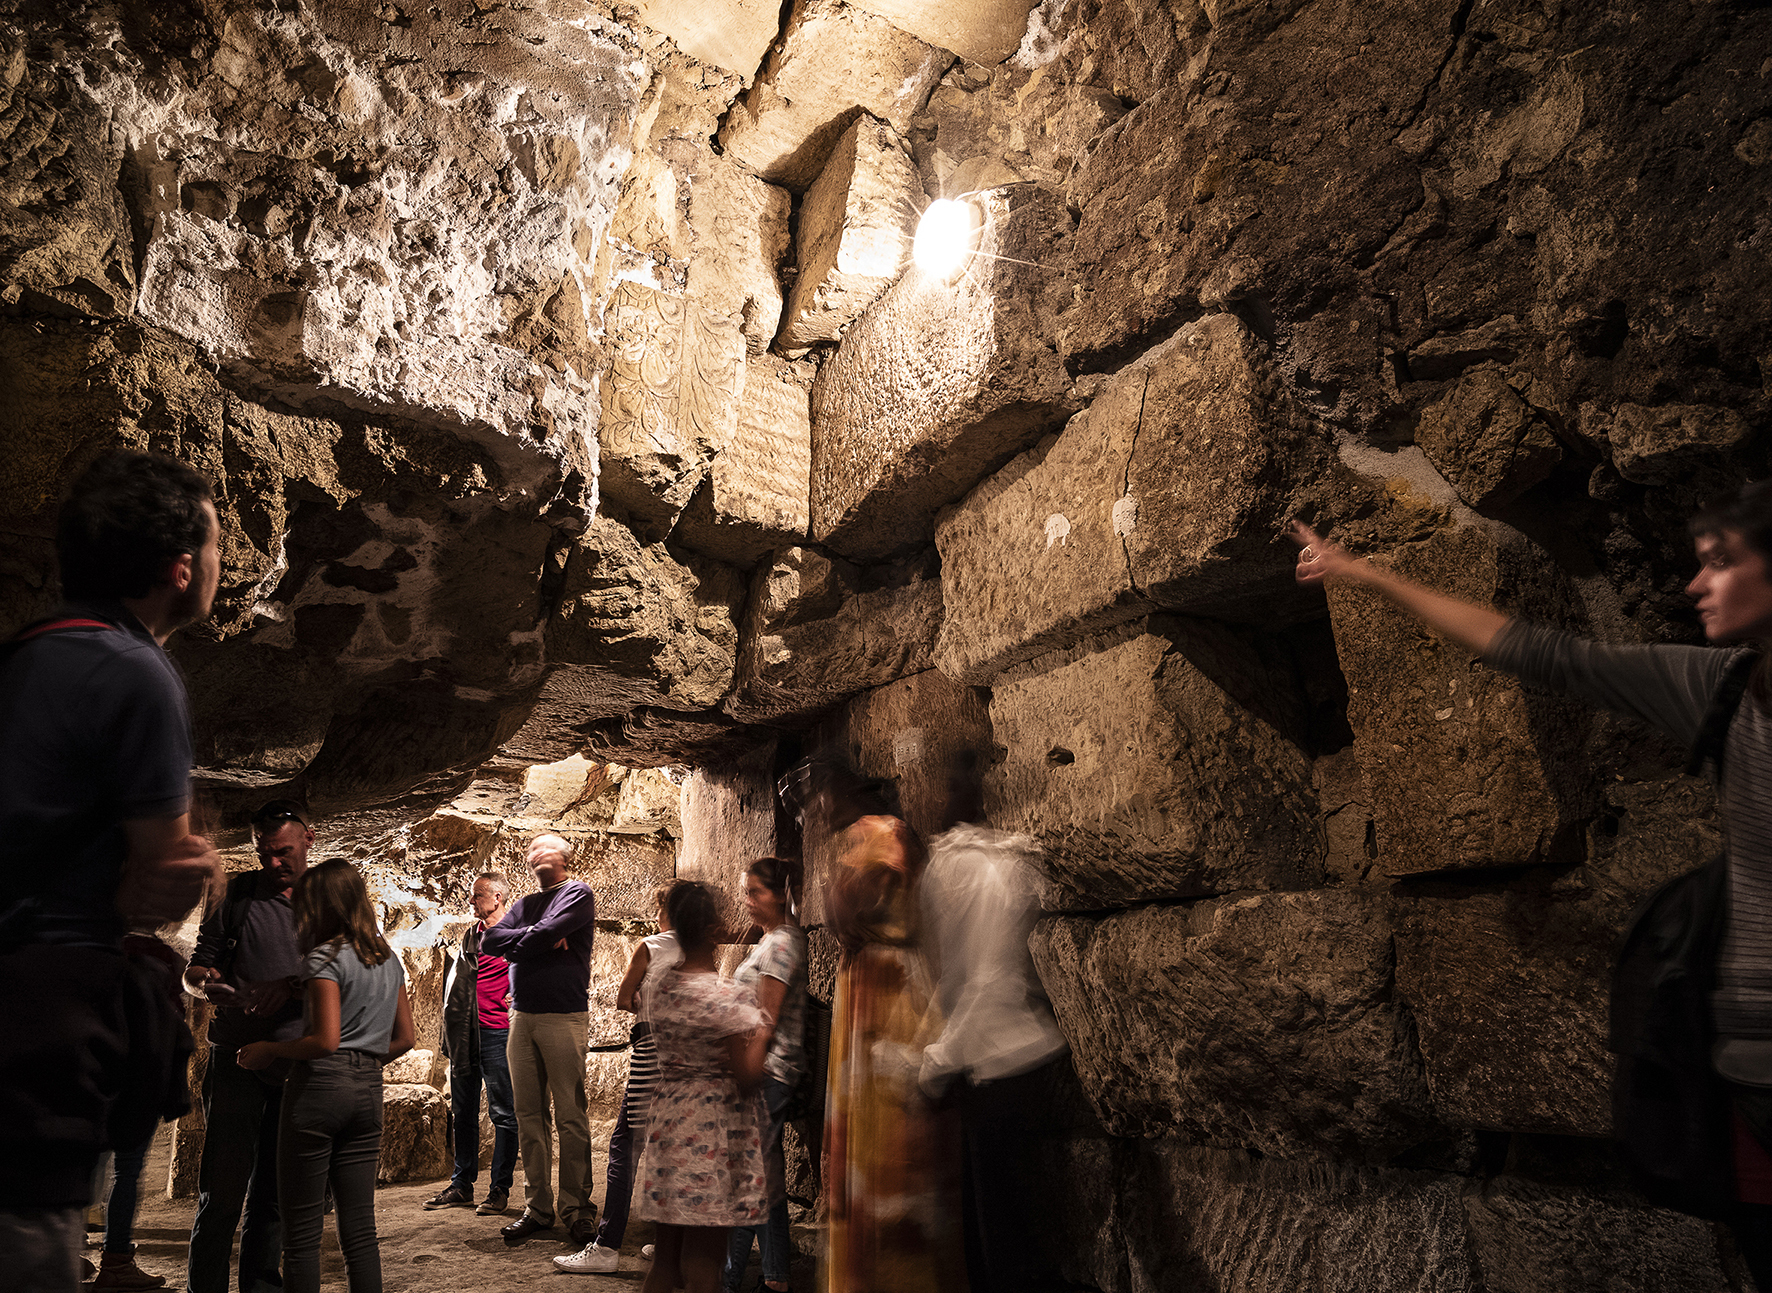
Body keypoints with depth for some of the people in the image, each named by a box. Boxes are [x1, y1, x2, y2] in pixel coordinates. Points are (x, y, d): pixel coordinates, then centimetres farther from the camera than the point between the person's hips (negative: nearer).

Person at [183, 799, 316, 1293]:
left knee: (275, 1195, 10)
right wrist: (210, 987, -15)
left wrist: (293, 987, -17)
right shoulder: (239, 893, 5)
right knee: (222, 1192, -3)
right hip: (237, 1060, -1)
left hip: (298, 1064, 1)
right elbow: (195, 968, 8)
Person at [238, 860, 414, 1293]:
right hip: (368, 1092, 7)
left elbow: (325, 1040, -17)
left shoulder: (325, 957, -9)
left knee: (303, 1228, 3)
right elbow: (404, 1039, 13)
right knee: (359, 1225, 10)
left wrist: (269, 1050, -5)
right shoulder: (390, 960, 12)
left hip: (320, 1087, -6)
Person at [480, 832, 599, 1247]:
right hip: (522, 1016, 6)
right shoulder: (525, 904, 20)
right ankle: (537, 1207, 15)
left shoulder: (577, 894, 1)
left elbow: (545, 934, -14)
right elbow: (489, 941, 6)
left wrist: (518, 941, 5)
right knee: (528, 1116, 7)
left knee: (571, 1117, -4)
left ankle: (577, 1210, 3)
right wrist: (538, 939, -6)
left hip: (564, 1016, -6)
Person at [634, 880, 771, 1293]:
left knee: (665, 1259, 17)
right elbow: (747, 1075, -17)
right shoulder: (728, 998, -19)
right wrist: (762, 1034, -1)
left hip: (666, 1125, 7)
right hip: (713, 1133, -6)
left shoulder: (657, 989, 2)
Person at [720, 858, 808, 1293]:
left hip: (766, 1074, -10)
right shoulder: (771, 940, 17)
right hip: (767, 1075, 10)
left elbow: (766, 1021, -17)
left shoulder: (781, 944, -14)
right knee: (768, 1177, 12)